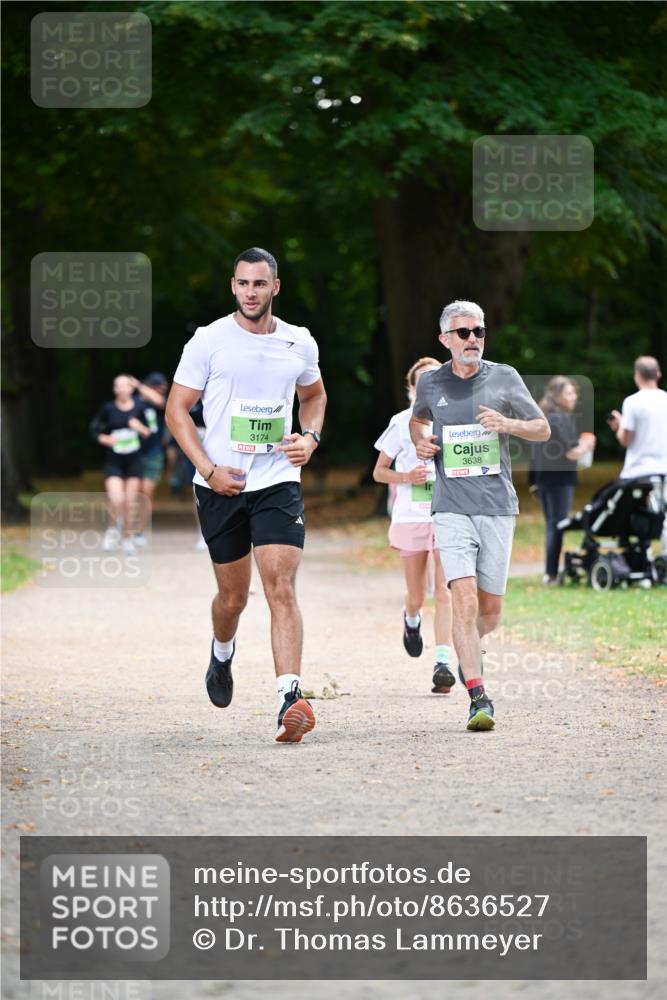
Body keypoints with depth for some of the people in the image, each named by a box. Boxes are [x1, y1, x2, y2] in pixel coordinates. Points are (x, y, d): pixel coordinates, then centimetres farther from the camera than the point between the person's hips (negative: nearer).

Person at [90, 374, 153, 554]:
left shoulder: (139, 407, -1)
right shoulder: (107, 409, -5)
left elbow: (149, 434, 6)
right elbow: (95, 431, 1)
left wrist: (141, 428, -16)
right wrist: (106, 439, -18)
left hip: (134, 460, 2)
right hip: (113, 460, -2)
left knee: (131, 502, 4)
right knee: (116, 500, -17)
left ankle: (127, 538, 21)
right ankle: (114, 529, 12)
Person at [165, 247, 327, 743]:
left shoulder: (300, 344, 5)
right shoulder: (209, 340, -3)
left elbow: (314, 395, 25)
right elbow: (177, 408, -1)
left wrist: (311, 437, 4)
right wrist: (209, 469, -10)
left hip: (278, 483, 0)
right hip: (221, 484, 0)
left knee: (281, 586, -16)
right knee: (233, 595, 10)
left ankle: (290, 700, -23)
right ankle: (222, 653, 45)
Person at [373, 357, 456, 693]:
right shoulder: (403, 423, 1)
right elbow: (379, 472, 6)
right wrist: (406, 477, -12)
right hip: (412, 517, 0)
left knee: (445, 592, -13)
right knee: (417, 597, 8)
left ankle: (443, 663, -15)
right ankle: (411, 620, 44)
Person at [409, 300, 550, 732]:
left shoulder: (504, 378, 2)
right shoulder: (431, 383, 5)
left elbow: (543, 429, 7)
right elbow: (418, 418, 27)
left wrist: (508, 424, -12)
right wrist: (420, 440, 4)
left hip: (498, 506, 1)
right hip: (452, 510, -1)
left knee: (491, 609, 7)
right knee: (465, 601, -17)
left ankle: (470, 650, 41)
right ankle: (479, 698, -16)